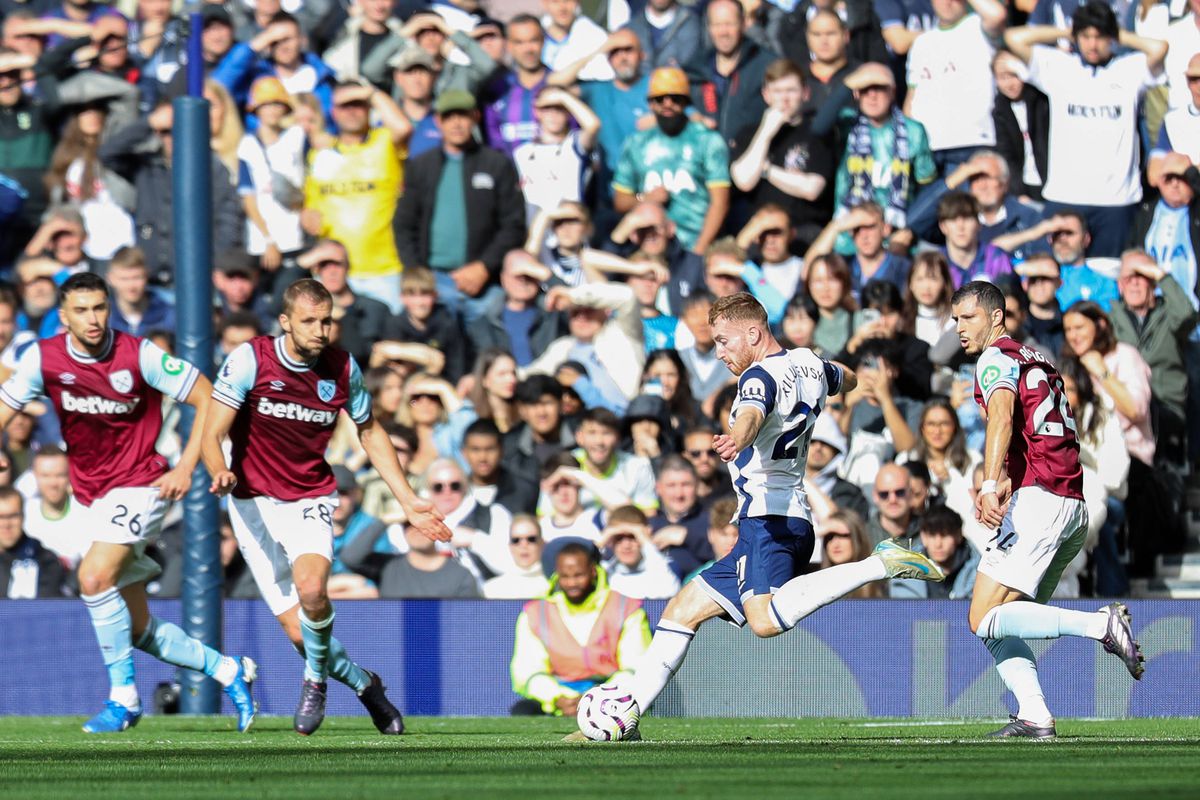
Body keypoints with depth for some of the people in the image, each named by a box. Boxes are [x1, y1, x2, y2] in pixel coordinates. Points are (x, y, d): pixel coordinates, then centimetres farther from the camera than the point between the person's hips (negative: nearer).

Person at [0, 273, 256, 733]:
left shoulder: (139, 356, -14)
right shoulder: (43, 358, -5)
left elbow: (207, 397, -7)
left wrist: (186, 468, -13)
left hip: (139, 487, -5)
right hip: (91, 499, 5)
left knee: (94, 578, -25)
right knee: (139, 631, 5)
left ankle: (124, 697, -13)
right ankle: (227, 670, 25)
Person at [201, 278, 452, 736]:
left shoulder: (342, 368, -3)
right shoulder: (250, 360, -13)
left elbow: (370, 433, 13)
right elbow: (212, 433, -14)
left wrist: (408, 501, 10)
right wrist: (220, 472, -37)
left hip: (311, 500, 1)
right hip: (254, 501, -1)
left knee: (311, 589, -30)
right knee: (298, 630, -8)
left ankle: (316, 680, -1)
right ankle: (363, 683, 21)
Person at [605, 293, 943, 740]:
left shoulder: (763, 375, -10)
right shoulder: (810, 365, 17)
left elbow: (752, 415, -34)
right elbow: (847, 380, 41)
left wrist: (737, 440, -55)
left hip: (768, 520, -11)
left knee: (766, 620, -34)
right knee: (682, 610, 14)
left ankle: (881, 565, -29)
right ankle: (626, 714, 13)